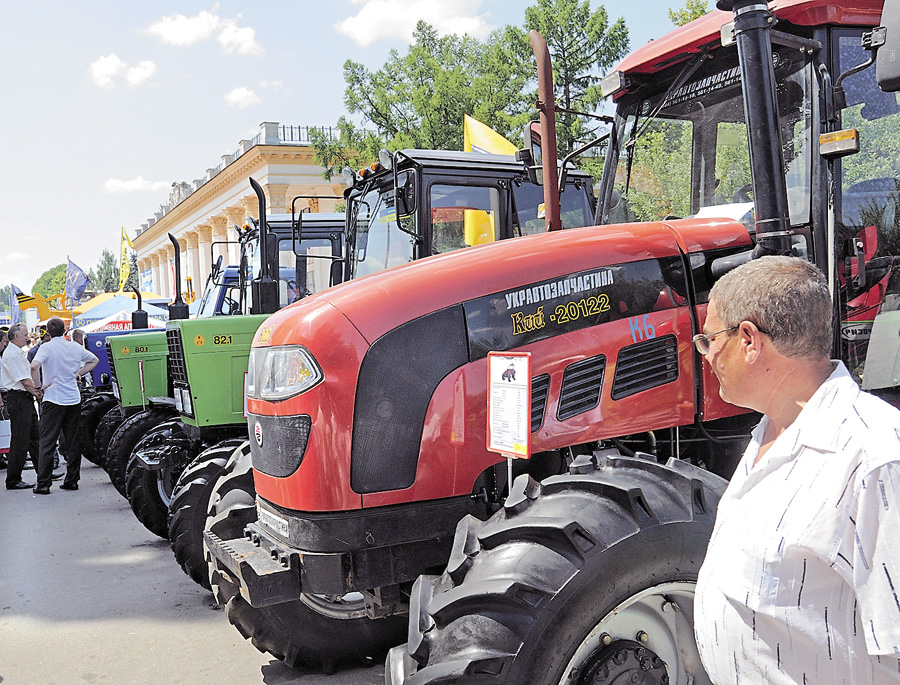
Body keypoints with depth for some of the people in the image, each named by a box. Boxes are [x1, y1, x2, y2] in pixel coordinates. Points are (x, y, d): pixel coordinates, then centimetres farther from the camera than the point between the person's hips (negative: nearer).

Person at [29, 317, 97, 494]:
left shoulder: (47, 347, -8)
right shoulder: (75, 347, 7)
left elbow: (34, 366, -24)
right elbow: (94, 360, 22)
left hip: (53, 400, -4)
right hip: (74, 399, 4)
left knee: (47, 441, 0)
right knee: (73, 442, 11)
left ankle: (43, 484, -1)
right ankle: (72, 480, 14)